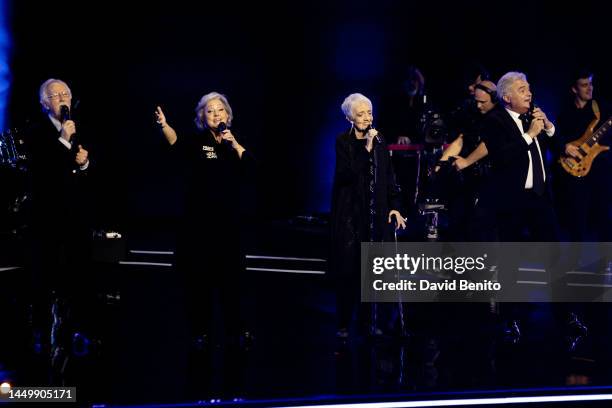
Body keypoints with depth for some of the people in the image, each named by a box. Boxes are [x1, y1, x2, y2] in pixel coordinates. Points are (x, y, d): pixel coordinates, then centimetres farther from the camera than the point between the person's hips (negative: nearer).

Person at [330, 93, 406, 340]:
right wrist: (366, 150, -21)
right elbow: (346, 174, -17)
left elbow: (388, 176, 11)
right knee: (348, 269, -3)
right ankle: (344, 324, 4)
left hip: (375, 213, 4)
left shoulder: (379, 141, 9)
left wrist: (394, 207, 4)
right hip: (350, 213, -3)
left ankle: (368, 320, 11)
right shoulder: (343, 142, -4)